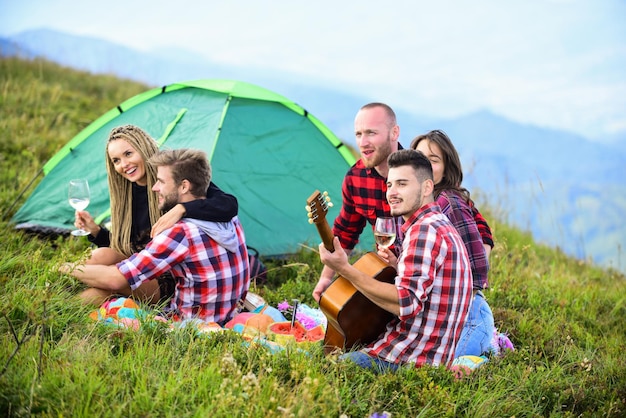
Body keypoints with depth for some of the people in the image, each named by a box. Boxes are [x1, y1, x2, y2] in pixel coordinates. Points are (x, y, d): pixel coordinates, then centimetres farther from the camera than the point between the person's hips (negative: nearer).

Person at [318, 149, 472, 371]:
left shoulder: (424, 230, -16)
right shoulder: (441, 225, 18)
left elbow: (406, 304, -26)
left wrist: (345, 269, -23)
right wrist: (399, 267, 12)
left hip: (406, 360, -11)